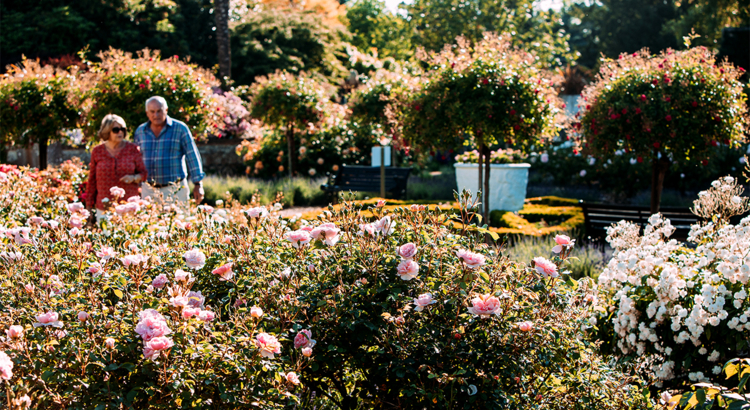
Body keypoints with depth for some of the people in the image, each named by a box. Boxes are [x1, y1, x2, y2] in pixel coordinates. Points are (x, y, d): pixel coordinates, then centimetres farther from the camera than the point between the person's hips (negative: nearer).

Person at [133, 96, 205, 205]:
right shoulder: (140, 131, 8)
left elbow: (193, 156, -2)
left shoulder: (180, 129, -3)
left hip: (175, 189, -3)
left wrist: (198, 184, -6)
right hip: (149, 190, 3)